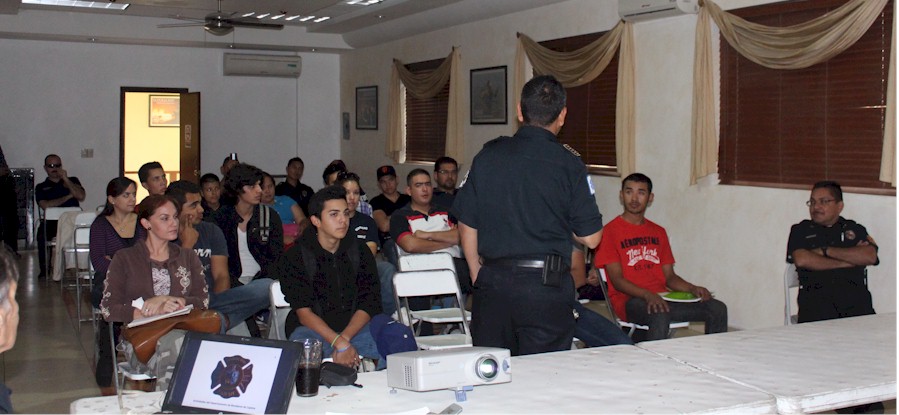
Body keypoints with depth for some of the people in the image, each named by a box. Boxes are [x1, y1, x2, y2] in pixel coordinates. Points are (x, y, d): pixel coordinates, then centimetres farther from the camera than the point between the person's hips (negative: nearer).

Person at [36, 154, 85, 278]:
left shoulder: (72, 180, 23)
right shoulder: (41, 187, 19)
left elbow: (81, 196, 3)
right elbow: (45, 205, -1)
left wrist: (66, 179, 0)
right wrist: (68, 196, 1)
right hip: (52, 222, 0)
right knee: (43, 231, -34)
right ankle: (44, 270, -20)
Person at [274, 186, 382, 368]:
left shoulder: (360, 251, 7)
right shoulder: (295, 257, -2)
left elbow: (370, 303, 0)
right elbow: (303, 312, -10)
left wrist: (344, 339, -18)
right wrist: (339, 343, -25)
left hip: (355, 326, 3)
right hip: (313, 329, -3)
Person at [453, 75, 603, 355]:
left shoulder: (488, 156, 2)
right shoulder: (569, 164, -7)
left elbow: (466, 225, 7)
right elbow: (590, 237, -3)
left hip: (493, 281, 3)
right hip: (547, 285, -3)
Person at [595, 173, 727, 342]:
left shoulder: (659, 232, 21)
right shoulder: (610, 231, 0)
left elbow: (669, 276, 19)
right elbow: (617, 280, -8)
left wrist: (692, 288, -1)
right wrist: (648, 295, -24)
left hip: (662, 297, 6)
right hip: (629, 300, -6)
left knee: (717, 309, -11)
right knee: (660, 315, -38)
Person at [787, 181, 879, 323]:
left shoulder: (855, 229, 22)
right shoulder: (800, 230, 18)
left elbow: (870, 257, 2)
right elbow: (801, 260, -2)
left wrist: (826, 251, 0)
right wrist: (847, 262, 2)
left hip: (854, 295, 2)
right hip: (815, 297, -2)